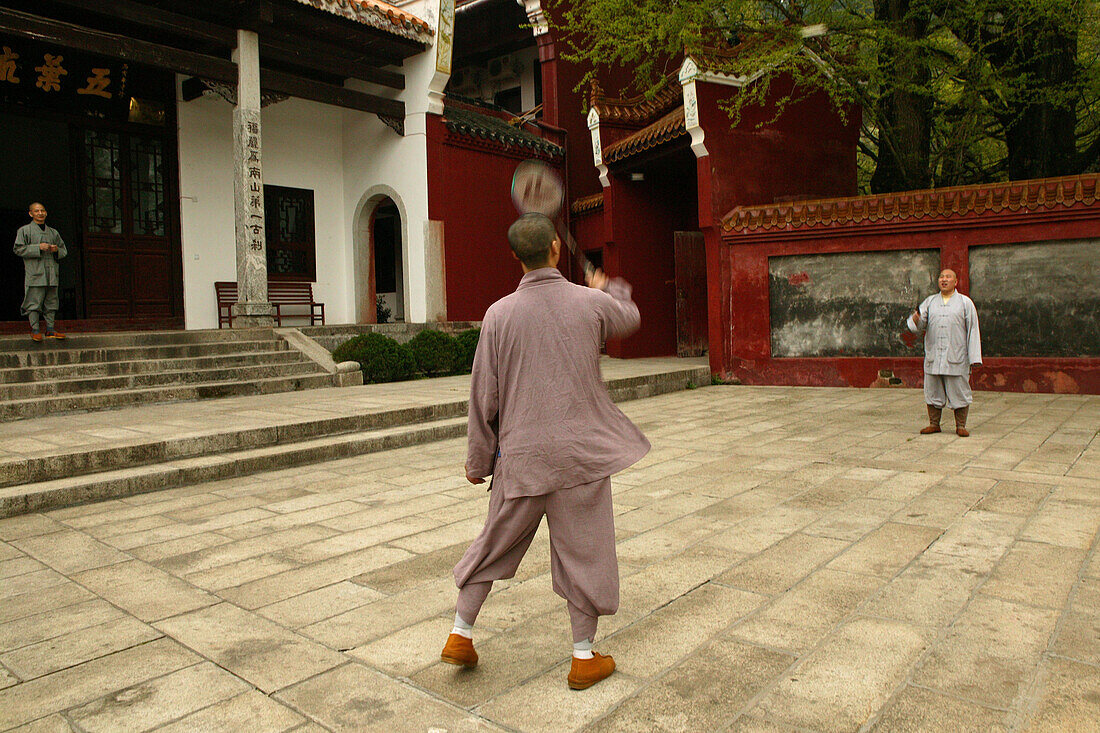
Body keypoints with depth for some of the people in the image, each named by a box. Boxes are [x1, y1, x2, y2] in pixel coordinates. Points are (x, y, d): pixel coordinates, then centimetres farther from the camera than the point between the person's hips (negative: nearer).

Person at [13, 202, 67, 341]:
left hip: (51, 273, 5)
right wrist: (38, 247, -14)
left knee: (51, 301, 4)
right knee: (34, 301, -6)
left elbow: (64, 250, 23)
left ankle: (50, 329, 9)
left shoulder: (53, 232, 19)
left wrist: (57, 250, 0)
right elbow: (18, 249, -4)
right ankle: (35, 330, -3)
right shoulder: (24, 230, 4)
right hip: (34, 272, -5)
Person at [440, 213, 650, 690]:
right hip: (580, 452, -1)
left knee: (494, 544, 17)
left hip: (521, 456, 2)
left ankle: (460, 637, 28)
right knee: (585, 552, 10)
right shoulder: (591, 303, -5)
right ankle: (584, 658, 21)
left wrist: (478, 458, 10)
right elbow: (630, 319, 20)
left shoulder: (499, 314, -5)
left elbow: (484, 396, -2)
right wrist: (607, 289, 42)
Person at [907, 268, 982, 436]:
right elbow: (917, 325, 8)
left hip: (956, 358, -2)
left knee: (959, 392, 1)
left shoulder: (965, 303, 7)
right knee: (933, 392, 6)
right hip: (933, 357, 3)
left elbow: (972, 331, 4)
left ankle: (960, 426, 11)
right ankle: (934, 424, 16)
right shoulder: (930, 301, 14)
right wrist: (916, 318, -18)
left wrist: (974, 357, -3)